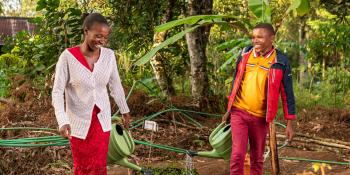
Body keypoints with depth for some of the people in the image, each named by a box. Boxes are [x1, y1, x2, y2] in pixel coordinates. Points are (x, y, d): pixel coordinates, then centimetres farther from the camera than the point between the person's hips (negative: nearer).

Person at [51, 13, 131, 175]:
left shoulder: (109, 55, -6)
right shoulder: (68, 56, -17)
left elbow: (115, 85, 8)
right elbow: (57, 92, -15)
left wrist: (124, 111, 17)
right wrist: (62, 121, -28)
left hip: (102, 119, 3)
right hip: (79, 121, -2)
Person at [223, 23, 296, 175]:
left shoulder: (280, 62, -7)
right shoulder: (245, 54, 2)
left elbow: (287, 93, -3)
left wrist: (289, 123, -4)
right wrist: (229, 109, 15)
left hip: (260, 117, -1)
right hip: (239, 112, 1)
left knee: (257, 158, 11)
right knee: (237, 155, -7)